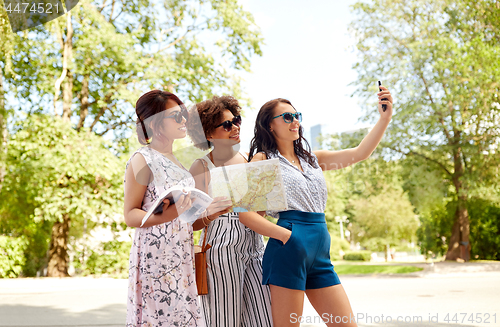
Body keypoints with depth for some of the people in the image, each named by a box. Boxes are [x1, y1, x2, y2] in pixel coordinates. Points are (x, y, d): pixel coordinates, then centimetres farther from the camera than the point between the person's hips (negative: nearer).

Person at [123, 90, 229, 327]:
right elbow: (130, 215, -12)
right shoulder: (142, 160, -8)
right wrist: (164, 216, -27)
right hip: (155, 256, -7)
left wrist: (208, 209, 12)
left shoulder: (176, 161, 16)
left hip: (181, 257, 7)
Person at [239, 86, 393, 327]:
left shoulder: (312, 159, 19)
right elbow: (246, 214, -5)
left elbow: (359, 153, 9)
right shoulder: (263, 159, 2)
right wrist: (286, 235, -14)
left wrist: (385, 118, -1)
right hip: (289, 250, -6)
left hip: (320, 254, 6)